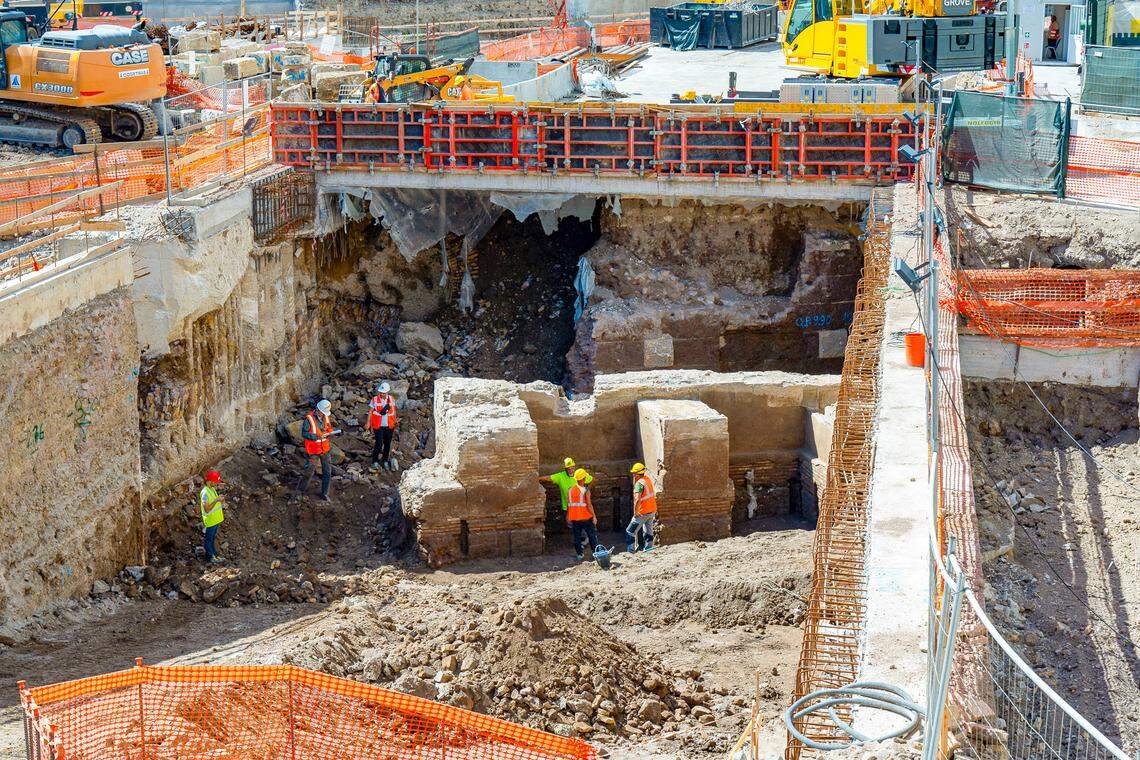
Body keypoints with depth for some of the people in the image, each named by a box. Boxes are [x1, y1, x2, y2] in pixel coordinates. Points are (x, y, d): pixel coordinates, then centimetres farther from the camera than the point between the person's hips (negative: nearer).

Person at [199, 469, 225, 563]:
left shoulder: (213, 489, 2)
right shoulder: (205, 493, -27)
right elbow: (207, 509, -29)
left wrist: (221, 501, -6)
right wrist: (216, 500, -35)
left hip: (215, 519, 9)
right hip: (210, 520, -9)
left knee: (213, 538, 22)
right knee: (208, 539, 9)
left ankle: (214, 554, 35)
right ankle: (210, 557, 22)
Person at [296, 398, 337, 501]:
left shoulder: (326, 417, -1)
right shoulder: (309, 419, -19)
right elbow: (304, 433, -16)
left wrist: (330, 433, -12)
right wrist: (316, 436, -29)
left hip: (325, 449, 5)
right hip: (313, 451, -5)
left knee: (327, 472, 8)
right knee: (308, 472, 3)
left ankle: (324, 494, 21)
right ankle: (300, 491, 23)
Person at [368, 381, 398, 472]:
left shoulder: (391, 400, 3)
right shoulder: (375, 400, -6)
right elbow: (370, 412, -2)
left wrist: (395, 425, 14)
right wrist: (369, 423, -11)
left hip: (389, 426, 3)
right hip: (378, 426, -3)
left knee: (387, 444, 10)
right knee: (378, 444, -11)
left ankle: (385, 461, 23)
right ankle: (375, 462, 0)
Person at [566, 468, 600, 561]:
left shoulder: (571, 490, 1)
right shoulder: (585, 491, -15)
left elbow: (569, 504, 7)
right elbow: (589, 505, -17)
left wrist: (568, 516, 16)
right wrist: (594, 516, -10)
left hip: (574, 518, 4)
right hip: (586, 517, -4)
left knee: (577, 536, 11)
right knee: (592, 535, 7)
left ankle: (579, 554, 13)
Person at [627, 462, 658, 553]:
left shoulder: (639, 483, -21)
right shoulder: (648, 479, 4)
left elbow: (637, 500, -30)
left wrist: (635, 512, -21)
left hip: (643, 512, -8)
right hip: (652, 510, 8)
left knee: (630, 532, 0)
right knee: (648, 530, 21)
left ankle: (630, 551, -2)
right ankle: (648, 548, 25)